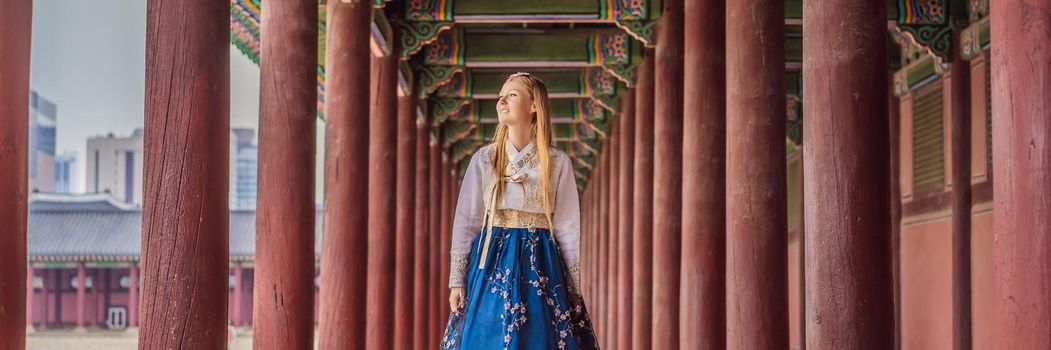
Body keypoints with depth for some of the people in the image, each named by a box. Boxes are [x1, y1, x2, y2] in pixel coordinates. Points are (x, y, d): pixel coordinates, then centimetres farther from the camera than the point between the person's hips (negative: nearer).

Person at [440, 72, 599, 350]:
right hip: (491, 263, 1)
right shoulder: (484, 159, 5)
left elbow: (567, 227, 3)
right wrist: (456, 281, 0)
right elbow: (465, 222, 5)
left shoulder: (558, 162, 2)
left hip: (540, 264, -1)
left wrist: (574, 289, 2)